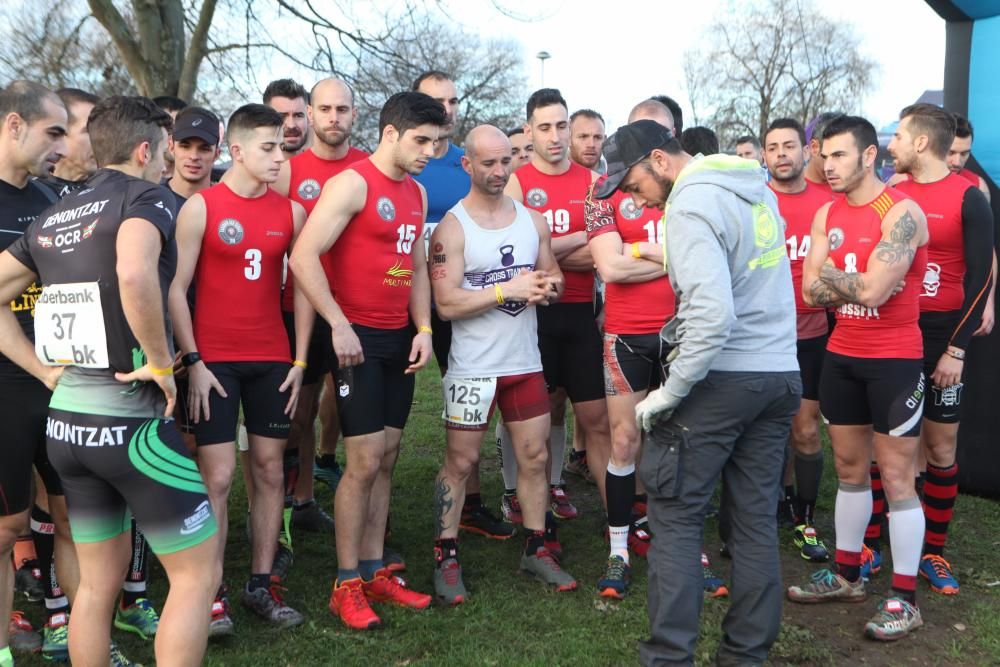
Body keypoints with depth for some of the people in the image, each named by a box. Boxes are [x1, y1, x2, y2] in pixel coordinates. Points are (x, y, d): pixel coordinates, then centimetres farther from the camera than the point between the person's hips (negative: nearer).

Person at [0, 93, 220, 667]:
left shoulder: (52, 218, 13)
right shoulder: (148, 198, -9)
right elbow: (135, 275, -31)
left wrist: (47, 370, 8)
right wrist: (162, 364, -19)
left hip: (65, 421, 8)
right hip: (128, 420, -8)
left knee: (98, 582, 18)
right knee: (198, 573, 5)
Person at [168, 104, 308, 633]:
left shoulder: (291, 212, 6)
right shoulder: (200, 207, -4)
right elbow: (176, 288, -5)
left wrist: (301, 359, 3)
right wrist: (192, 361, -10)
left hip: (272, 360, 4)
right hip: (214, 360, -4)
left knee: (269, 469, 7)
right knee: (217, 477, -3)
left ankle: (261, 585, 18)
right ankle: (211, 595, 6)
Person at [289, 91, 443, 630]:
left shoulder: (417, 193, 13)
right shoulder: (351, 184, -12)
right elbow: (303, 258, -19)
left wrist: (423, 328, 6)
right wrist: (339, 325, -19)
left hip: (400, 340, 8)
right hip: (357, 339, -8)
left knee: (386, 459, 11)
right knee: (364, 462, -6)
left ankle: (374, 573, 21)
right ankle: (346, 585, 7)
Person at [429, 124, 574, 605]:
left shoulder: (531, 219, 7)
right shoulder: (452, 227, -10)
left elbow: (553, 275, 14)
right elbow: (447, 303, -17)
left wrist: (547, 287, -10)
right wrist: (510, 289, -22)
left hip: (526, 362, 5)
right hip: (472, 367, -5)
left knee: (534, 457, 11)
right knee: (460, 461, 3)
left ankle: (536, 551, 25)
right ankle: (446, 559, 15)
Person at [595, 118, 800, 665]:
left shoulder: (690, 205, -15)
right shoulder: (757, 189, 11)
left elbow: (713, 314, -25)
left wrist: (669, 393, -19)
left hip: (721, 378, -8)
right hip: (781, 375, 8)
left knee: (675, 517, 2)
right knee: (756, 519, 12)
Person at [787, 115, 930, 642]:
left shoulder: (901, 213, -14)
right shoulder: (827, 214, 7)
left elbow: (873, 290, -23)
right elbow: (811, 291, 0)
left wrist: (831, 273, -8)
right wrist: (856, 282, -15)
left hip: (894, 360, -7)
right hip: (840, 356, 7)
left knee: (896, 476, -2)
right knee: (850, 468, 15)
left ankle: (904, 599, 7)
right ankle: (846, 575, 27)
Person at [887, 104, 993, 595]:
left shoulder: (969, 199, -5)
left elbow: (980, 277, -6)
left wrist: (956, 349, -11)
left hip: (940, 337, -3)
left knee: (941, 445, 4)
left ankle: (933, 552, 15)